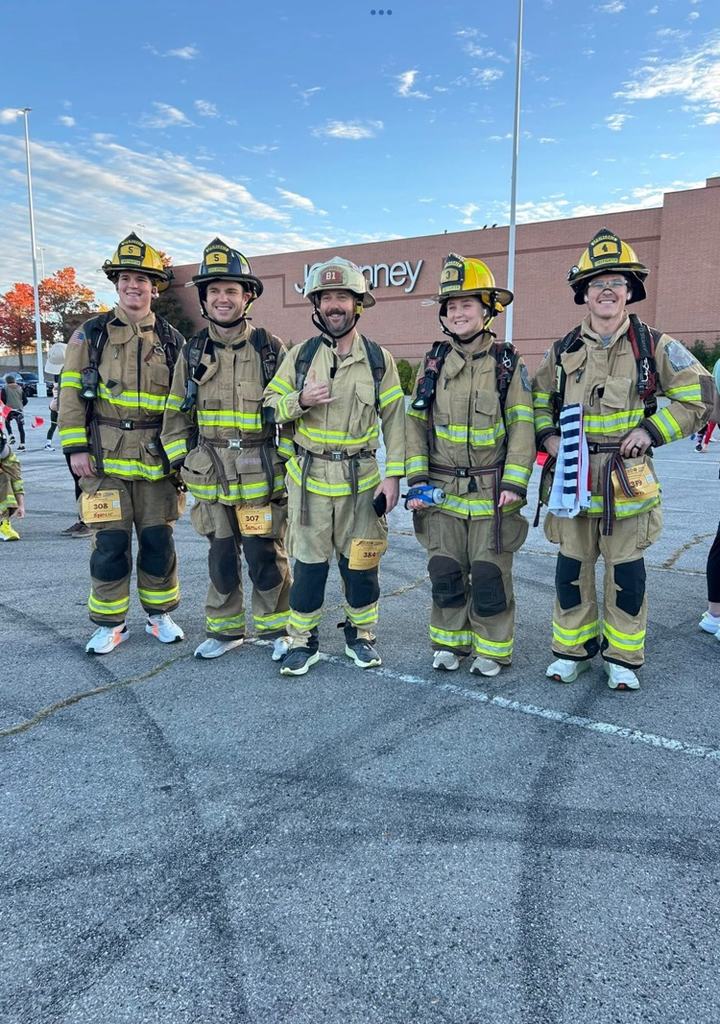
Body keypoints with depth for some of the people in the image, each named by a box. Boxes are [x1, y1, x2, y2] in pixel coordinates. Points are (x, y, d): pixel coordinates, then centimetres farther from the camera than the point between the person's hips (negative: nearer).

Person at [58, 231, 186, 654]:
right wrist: (76, 447, -6)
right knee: (109, 544, 2)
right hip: (104, 459, -1)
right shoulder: (91, 334, 4)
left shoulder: (171, 339, 8)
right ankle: (110, 624, 18)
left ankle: (160, 614, 25)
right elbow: (71, 393, 2)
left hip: (156, 459, 1)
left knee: (159, 541, 7)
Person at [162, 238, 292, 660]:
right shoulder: (193, 353, 8)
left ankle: (279, 629, 19)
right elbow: (177, 414, 14)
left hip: (261, 477, -3)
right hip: (210, 475, 3)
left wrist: (290, 461, -1)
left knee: (266, 557, 1)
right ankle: (224, 629, 27)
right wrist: (181, 459, 7)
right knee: (221, 557, 12)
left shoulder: (271, 349, -1)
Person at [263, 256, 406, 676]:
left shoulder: (379, 359, 2)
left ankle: (361, 634, 28)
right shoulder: (301, 354, 3)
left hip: (361, 479, 0)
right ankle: (303, 641, 20)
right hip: (310, 477, 0)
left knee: (360, 562, 8)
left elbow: (395, 421, 3)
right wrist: (301, 400, -15)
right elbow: (271, 404, 7)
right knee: (309, 563, 5)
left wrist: (394, 475, -4)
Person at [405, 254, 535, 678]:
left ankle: (492, 649, 19)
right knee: (445, 570, 9)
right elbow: (417, 422, 6)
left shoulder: (508, 363, 0)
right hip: (442, 489, 3)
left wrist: (515, 483, -13)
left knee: (490, 572, 2)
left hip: (491, 491, -2)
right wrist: (417, 479, -2)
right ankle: (450, 642, 27)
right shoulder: (435, 361, 7)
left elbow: (522, 427, -4)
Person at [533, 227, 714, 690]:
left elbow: (697, 395, 2)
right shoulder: (563, 352, 8)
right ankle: (573, 648, 25)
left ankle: (624, 657, 22)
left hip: (628, 477, -2)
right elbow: (539, 400, 20)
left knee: (626, 572, 5)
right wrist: (548, 436, 2)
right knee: (572, 568, 8)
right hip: (574, 477, 2)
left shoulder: (654, 346, 0)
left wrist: (652, 430, -8)